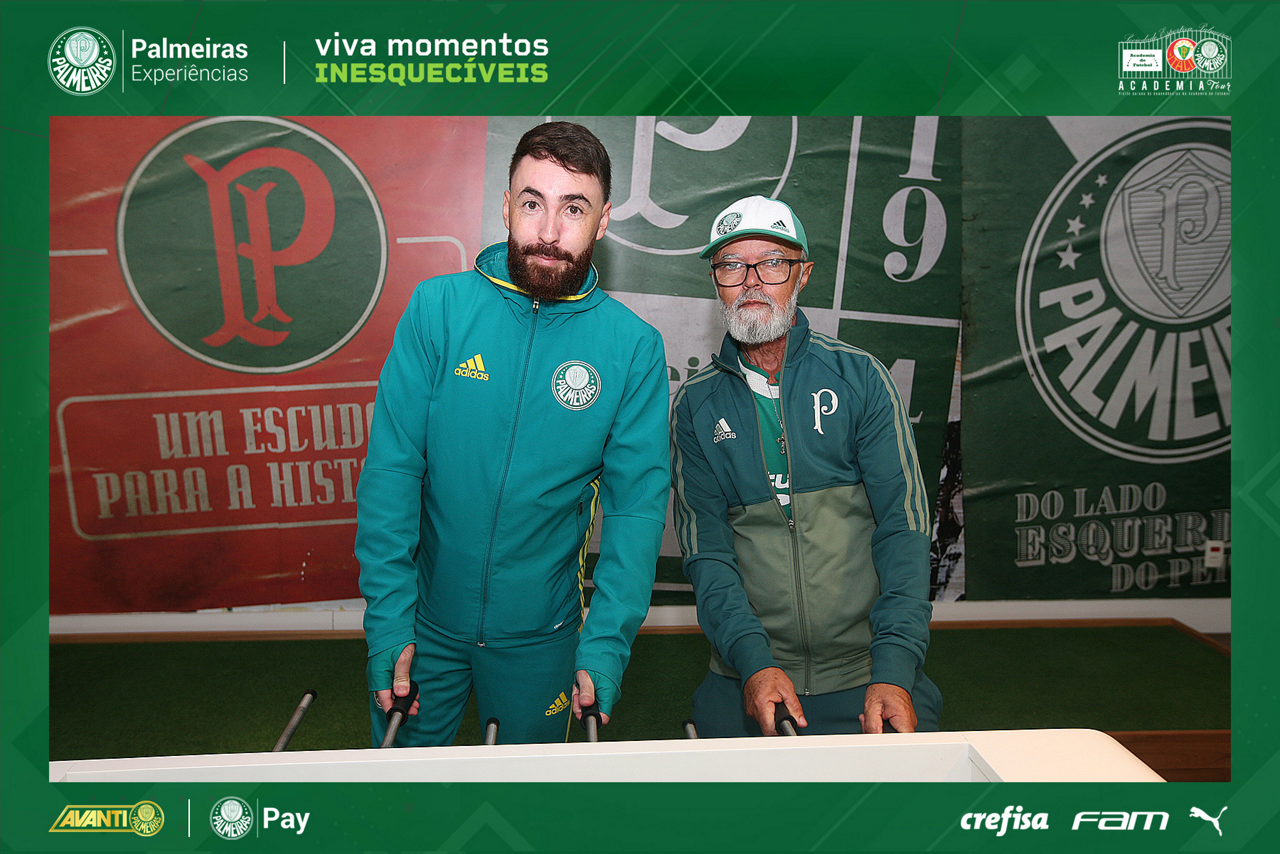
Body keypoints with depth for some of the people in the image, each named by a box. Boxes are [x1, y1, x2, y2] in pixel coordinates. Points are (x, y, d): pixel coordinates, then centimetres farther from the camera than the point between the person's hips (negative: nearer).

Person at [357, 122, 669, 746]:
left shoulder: (634, 347, -11)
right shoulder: (439, 307, -12)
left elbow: (637, 504, -10)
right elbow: (391, 469, -12)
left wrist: (604, 645, -17)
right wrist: (387, 619, -15)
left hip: (539, 635, 1)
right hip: (423, 622, 0)